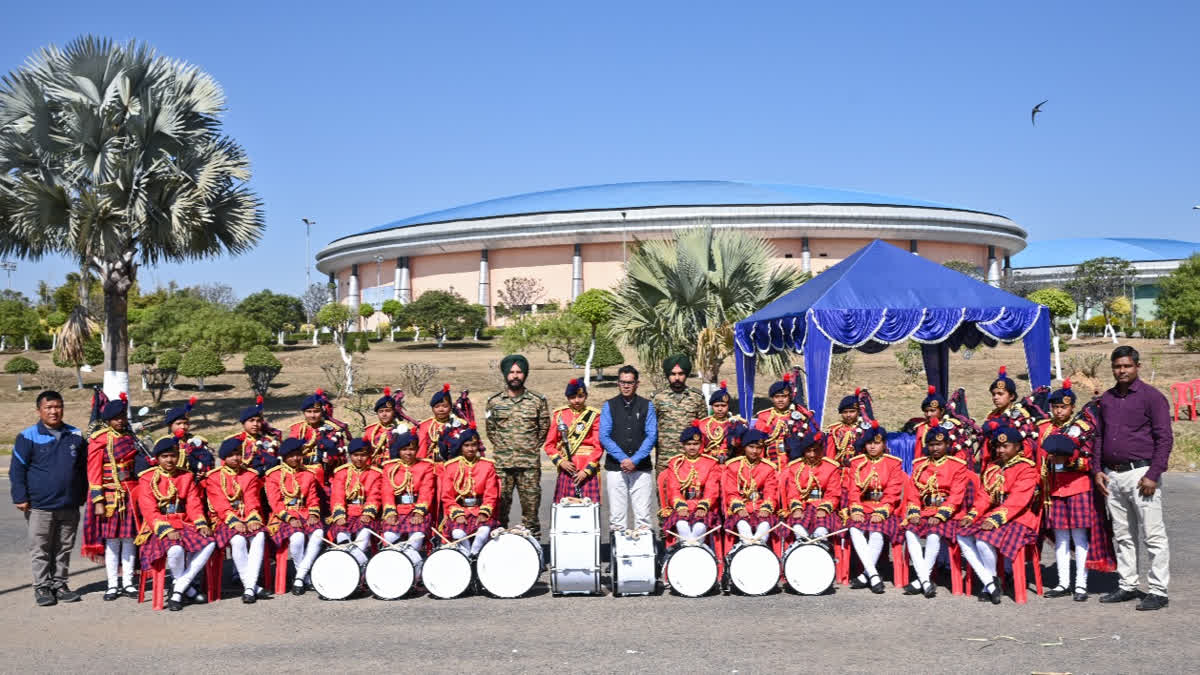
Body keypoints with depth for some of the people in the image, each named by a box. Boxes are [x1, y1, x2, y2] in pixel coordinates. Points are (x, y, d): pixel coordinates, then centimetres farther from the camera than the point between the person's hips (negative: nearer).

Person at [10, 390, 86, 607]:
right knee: (40, 550, 4)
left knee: (64, 549, 11)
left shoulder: (75, 435, 7)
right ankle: (42, 587, 14)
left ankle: (59, 584, 22)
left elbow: (83, 468, 16)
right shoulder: (28, 437, -4)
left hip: (69, 507, 3)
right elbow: (17, 469, -3)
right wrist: (20, 498, -9)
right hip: (39, 507, -3)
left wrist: (81, 496, 16)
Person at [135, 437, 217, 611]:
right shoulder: (147, 479, 2)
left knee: (209, 543, -23)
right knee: (176, 549, -36)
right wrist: (166, 530, -23)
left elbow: (194, 505, 8)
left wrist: (202, 524, -12)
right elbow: (149, 511, -9)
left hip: (184, 524, 4)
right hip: (159, 529, -4)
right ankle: (187, 588, -7)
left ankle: (178, 589, -16)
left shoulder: (186, 477, 15)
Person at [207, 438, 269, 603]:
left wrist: (253, 520, -15)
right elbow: (221, 505, -6)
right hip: (225, 521, -2)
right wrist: (235, 521, -20)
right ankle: (252, 586, -26)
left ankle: (249, 587, -32)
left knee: (260, 536, -30)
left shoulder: (250, 475, 14)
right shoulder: (214, 478, 5)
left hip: (248, 521, 3)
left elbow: (253, 501, 4)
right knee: (238, 540, -35)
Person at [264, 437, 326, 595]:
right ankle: (306, 577, -11)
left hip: (304, 515, 4)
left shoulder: (308, 475, 15)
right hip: (282, 518, -3)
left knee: (318, 533, -29)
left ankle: (300, 577, -20)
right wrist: (290, 518, -18)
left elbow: (313, 499, 14)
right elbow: (275, 502, -5)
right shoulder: (274, 475, 3)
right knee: (297, 537, -34)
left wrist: (313, 514, -7)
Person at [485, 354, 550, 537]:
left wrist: (533, 447, 6)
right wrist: (501, 447, 10)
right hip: (501, 463, 1)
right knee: (500, 503, 0)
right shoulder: (494, 401, 7)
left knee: (531, 502, -1)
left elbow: (544, 428, 11)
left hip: (530, 463, -1)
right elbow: (490, 430, 16)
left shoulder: (538, 400, 5)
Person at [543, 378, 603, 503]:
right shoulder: (559, 415, 9)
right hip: (566, 469, 2)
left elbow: (599, 447, -3)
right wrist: (560, 461, -6)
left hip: (588, 470, -2)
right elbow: (549, 444, 9)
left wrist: (587, 470, -11)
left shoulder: (594, 415, 2)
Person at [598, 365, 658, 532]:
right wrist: (623, 459, -12)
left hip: (641, 467, 0)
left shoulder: (646, 406, 8)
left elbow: (652, 435, 0)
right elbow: (604, 436, -1)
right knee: (617, 515, 0)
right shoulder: (609, 406, 7)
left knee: (643, 515, -2)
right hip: (615, 467, 0)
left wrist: (634, 460, -12)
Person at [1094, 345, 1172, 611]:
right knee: (1122, 535, 12)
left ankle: (1158, 591, 3)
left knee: (1153, 535, -3)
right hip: (1112, 477, 6)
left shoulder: (1152, 397, -4)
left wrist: (1153, 475, -14)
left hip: (1141, 474, -6)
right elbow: (1099, 436, 19)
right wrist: (1097, 470, 8)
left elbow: (1164, 439, -8)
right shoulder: (1106, 399, 14)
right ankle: (1127, 586, 20)